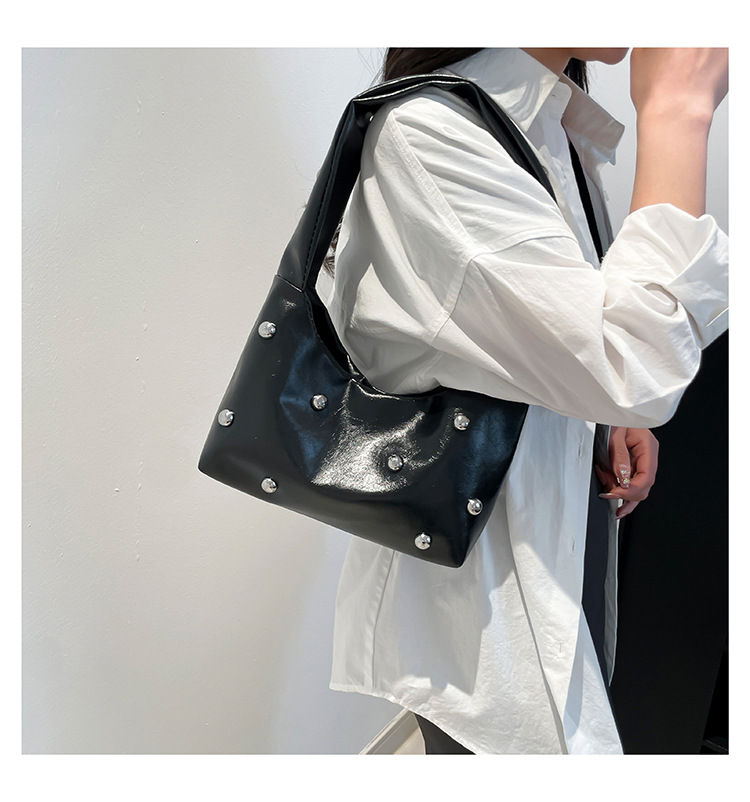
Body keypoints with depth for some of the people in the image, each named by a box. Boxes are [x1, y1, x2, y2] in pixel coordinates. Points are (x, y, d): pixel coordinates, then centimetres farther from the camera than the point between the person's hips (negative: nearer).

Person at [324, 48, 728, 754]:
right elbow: (633, 368, -32)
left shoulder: (559, 125, 4)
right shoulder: (425, 132, -25)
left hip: (575, 504, 9)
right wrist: (676, 112, -23)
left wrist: (617, 413, -1)